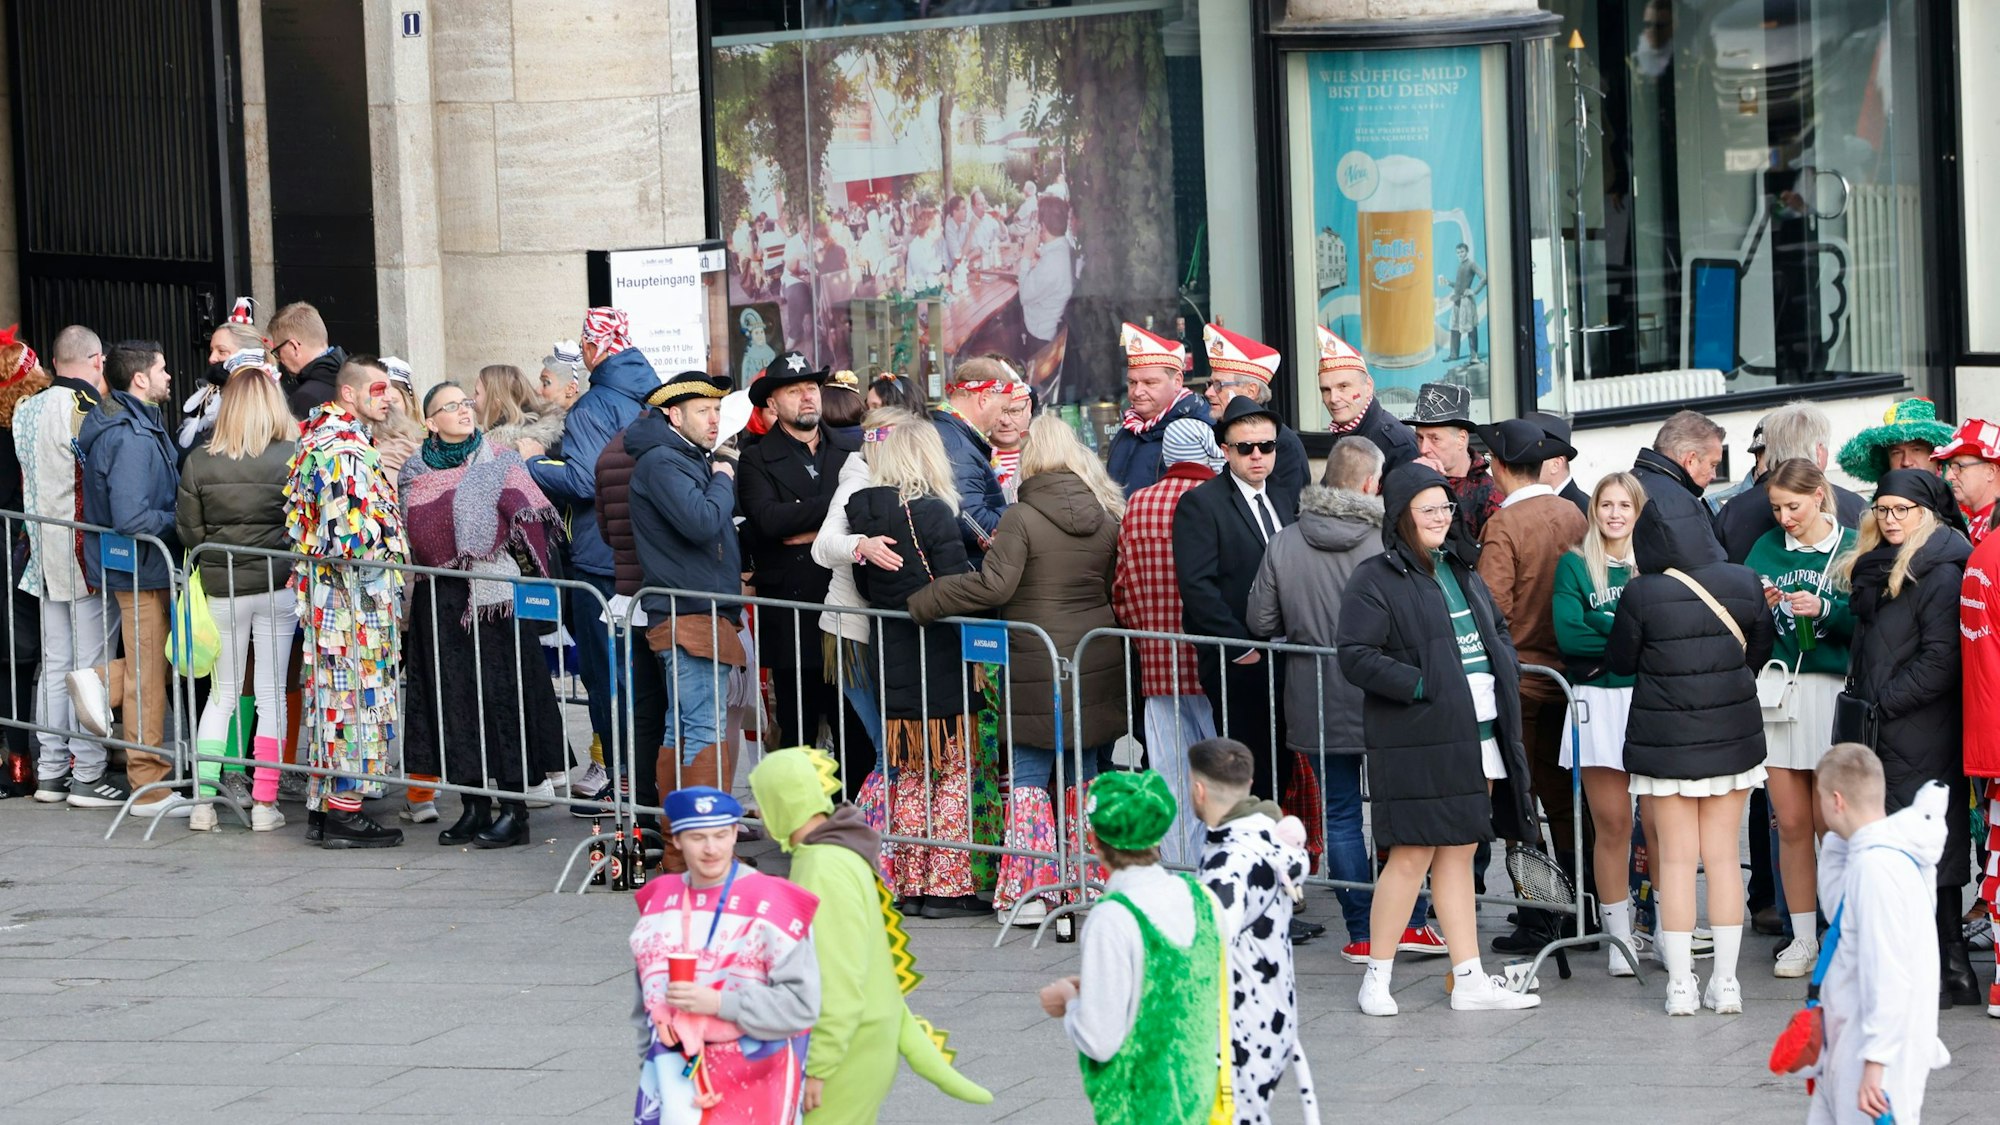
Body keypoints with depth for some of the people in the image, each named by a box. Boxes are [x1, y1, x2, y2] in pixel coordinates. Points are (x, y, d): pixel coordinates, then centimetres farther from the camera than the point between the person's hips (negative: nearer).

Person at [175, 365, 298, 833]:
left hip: (221, 588, 2)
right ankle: (264, 803, 6)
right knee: (271, 694, 6)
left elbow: (188, 529, -1)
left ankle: (203, 799, 8)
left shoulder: (199, 462, -4)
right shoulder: (293, 459, -11)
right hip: (278, 585, -2)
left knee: (222, 692, 12)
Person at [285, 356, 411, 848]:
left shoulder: (318, 436, 15)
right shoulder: (345, 449, -18)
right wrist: (393, 544, -11)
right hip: (356, 598, -10)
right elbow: (353, 532, -25)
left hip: (322, 587, 10)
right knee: (358, 695, -5)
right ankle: (343, 812, -3)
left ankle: (322, 807, 16)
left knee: (334, 694, 13)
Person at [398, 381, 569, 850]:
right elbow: (408, 537, 22)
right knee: (453, 696, 4)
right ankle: (475, 807, 12)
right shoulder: (416, 472, 13)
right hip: (438, 598, 5)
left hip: (491, 596, -5)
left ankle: (514, 809, -3)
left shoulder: (499, 463, 1)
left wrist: (530, 579, -12)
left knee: (499, 689, -7)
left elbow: (528, 525, -3)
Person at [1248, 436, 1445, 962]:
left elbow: (1260, 621, -1)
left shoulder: (1284, 544, -6)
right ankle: (1409, 921, 13)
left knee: (1340, 816, 9)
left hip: (1317, 704, 2)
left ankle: (1362, 933, 10)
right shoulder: (1386, 544, -15)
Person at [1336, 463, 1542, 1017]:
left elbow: (1498, 632, 28)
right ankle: (1377, 979, 4)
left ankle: (1469, 980, 12)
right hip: (1417, 743, -7)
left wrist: (1504, 676, 8)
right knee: (1412, 856, -6)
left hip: (1478, 737, 7)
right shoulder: (1375, 580, -6)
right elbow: (1354, 656, -13)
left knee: (1459, 853, 10)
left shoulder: (1461, 572, 17)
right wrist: (1422, 687, -18)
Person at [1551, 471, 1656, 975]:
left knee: (1659, 822, -3)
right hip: (1599, 703, 0)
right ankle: (1619, 939, 9)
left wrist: (1608, 635, -15)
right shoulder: (1575, 565, 6)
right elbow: (1568, 634, -7)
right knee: (1611, 824, 2)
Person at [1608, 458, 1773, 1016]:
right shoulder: (1743, 584, -5)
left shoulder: (1642, 594, -15)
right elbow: (1761, 649, 10)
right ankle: (1725, 980, 9)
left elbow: (1620, 661, -4)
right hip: (1734, 733, 3)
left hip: (1665, 738, -3)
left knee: (1677, 857, 4)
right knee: (1722, 855, 9)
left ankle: (1681, 983, 4)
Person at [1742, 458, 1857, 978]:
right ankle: (1802, 938, 13)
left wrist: (1825, 609, -20)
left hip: (1833, 690, -3)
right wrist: (1758, 606, -15)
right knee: (1791, 823, 5)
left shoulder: (1851, 548, 1)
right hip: (1778, 693, 3)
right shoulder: (1767, 549, 10)